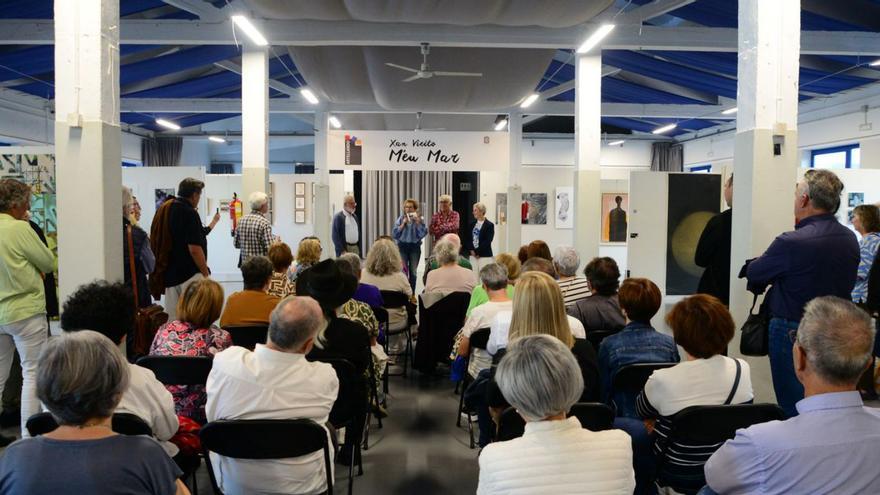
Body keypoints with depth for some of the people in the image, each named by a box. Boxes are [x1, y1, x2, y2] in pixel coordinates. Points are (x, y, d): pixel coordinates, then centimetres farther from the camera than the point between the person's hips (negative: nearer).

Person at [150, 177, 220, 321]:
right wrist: (206, 273, -9)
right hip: (189, 274, -8)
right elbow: (194, 249, -19)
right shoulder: (189, 213, -15)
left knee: (170, 320, 11)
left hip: (168, 273, 8)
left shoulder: (164, 209, 10)